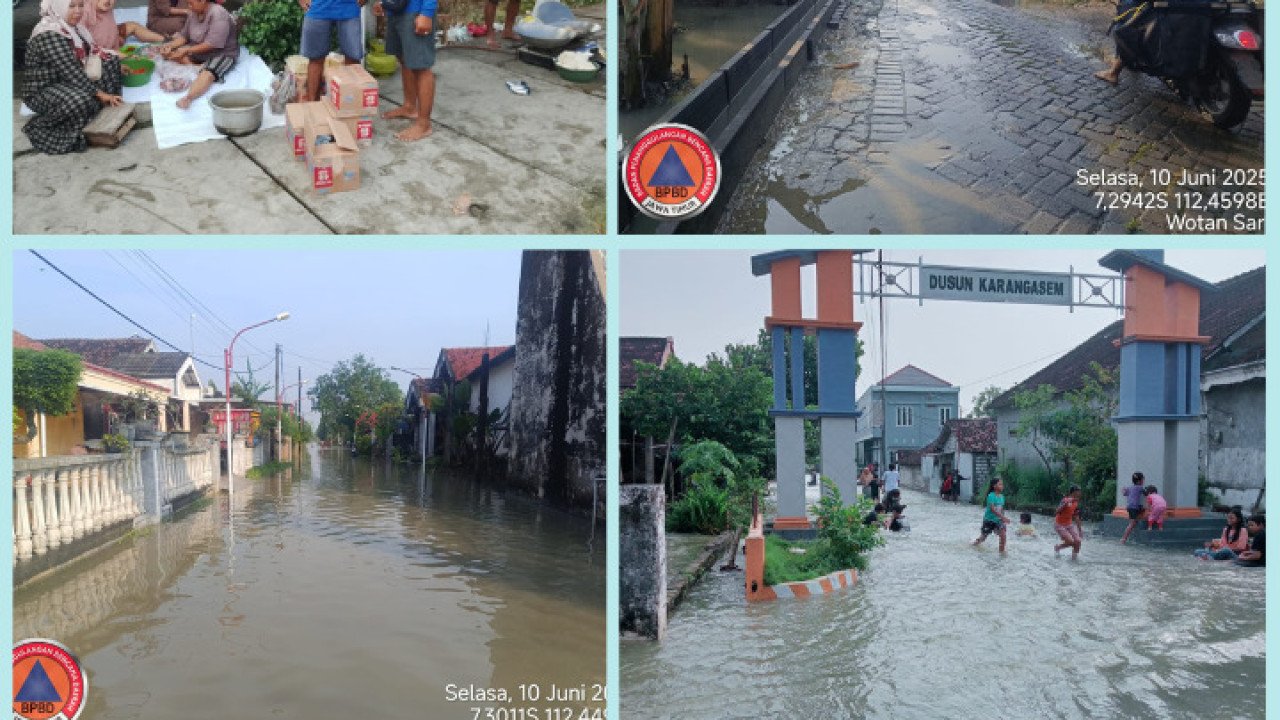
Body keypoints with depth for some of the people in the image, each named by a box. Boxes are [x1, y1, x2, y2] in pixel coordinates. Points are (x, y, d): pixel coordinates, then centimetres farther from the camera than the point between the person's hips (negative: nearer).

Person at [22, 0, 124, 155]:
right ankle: (40, 128, -14)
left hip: (69, 83, 9)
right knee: (80, 101, -40)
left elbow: (91, 53, 13)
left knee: (112, 62, 5)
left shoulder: (71, 27, 3)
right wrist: (99, 93, -27)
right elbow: (71, 71, -28)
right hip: (42, 91, -9)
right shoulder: (49, 35, -25)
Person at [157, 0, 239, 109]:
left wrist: (187, 50, -25)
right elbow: (184, 35, 11)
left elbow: (212, 44, -25)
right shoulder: (193, 13, 4)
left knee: (207, 74, -39)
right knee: (168, 52, -5)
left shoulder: (218, 14, -20)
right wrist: (170, 45, -7)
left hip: (222, 53, -9)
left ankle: (188, 98, -63)